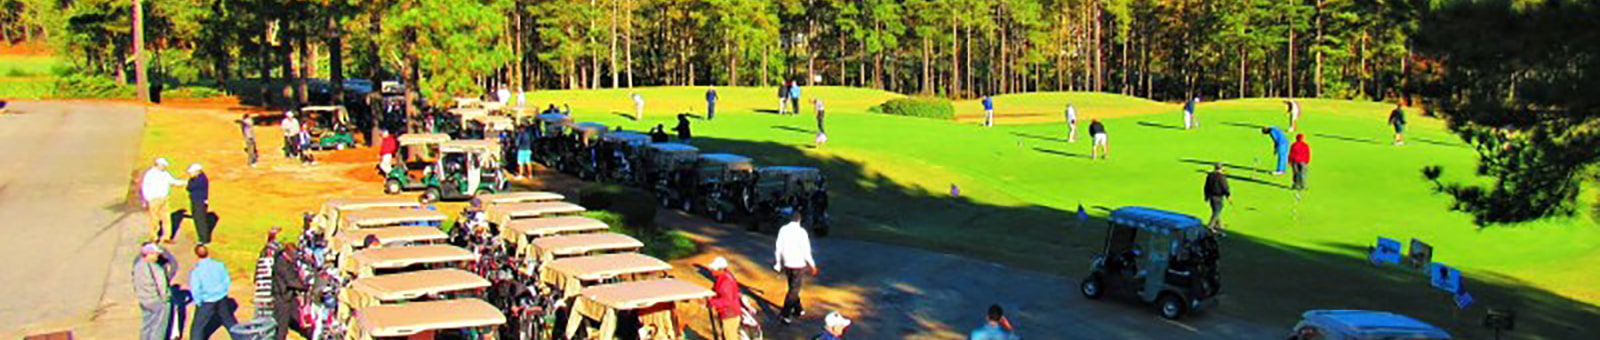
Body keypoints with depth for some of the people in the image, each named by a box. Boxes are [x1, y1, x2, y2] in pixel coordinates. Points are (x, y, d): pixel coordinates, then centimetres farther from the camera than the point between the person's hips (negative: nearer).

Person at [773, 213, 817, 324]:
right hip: (799, 265, -5)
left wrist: (778, 264, 12)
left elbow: (778, 248, 2)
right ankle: (785, 314, -3)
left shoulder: (783, 230, -2)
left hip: (787, 264, 5)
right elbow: (806, 251, -12)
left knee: (793, 287, 21)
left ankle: (798, 309, 35)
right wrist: (812, 265, 0)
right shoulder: (801, 231, -15)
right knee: (794, 290, 1)